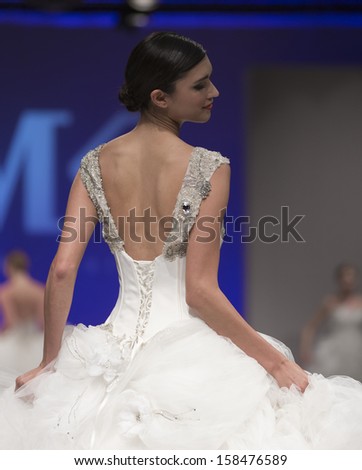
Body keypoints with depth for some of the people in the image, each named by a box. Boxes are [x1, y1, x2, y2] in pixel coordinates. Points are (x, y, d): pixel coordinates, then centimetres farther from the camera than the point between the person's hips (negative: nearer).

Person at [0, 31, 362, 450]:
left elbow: (62, 270, -4)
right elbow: (201, 291, -14)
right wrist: (277, 361, -10)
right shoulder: (210, 168, -10)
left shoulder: (96, 164, 1)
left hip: (117, 348, 4)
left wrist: (49, 363, 6)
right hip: (188, 348, -4)